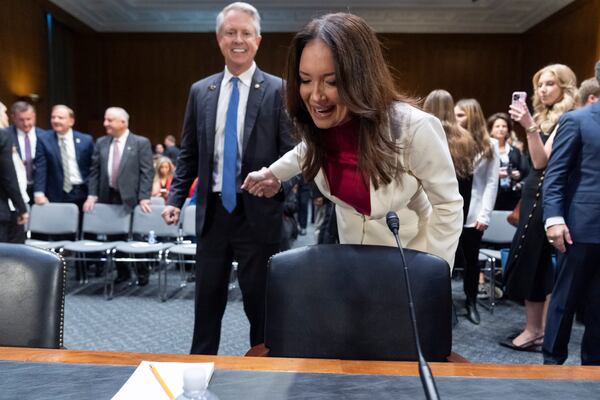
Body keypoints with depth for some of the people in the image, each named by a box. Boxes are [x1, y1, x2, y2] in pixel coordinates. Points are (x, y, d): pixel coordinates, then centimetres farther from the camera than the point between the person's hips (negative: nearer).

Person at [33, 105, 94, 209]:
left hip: (82, 194, 1)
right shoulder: (44, 140, 2)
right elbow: (40, 169, -4)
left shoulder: (86, 140, 3)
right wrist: (39, 193, -15)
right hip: (56, 197, 0)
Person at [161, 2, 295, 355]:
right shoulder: (200, 91, 9)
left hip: (258, 212, -3)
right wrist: (176, 199, 3)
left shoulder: (278, 90, -3)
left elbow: (292, 153, -5)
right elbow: (189, 153, 12)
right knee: (207, 298, 14)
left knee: (260, 299, 9)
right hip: (213, 210, 4)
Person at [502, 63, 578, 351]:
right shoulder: (546, 117, 16)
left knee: (527, 260, -6)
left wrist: (530, 127, -29)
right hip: (535, 194, 9)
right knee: (540, 263, 11)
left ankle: (533, 330, 3)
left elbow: (542, 161, -20)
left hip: (545, 196, -9)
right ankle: (542, 329, 19)